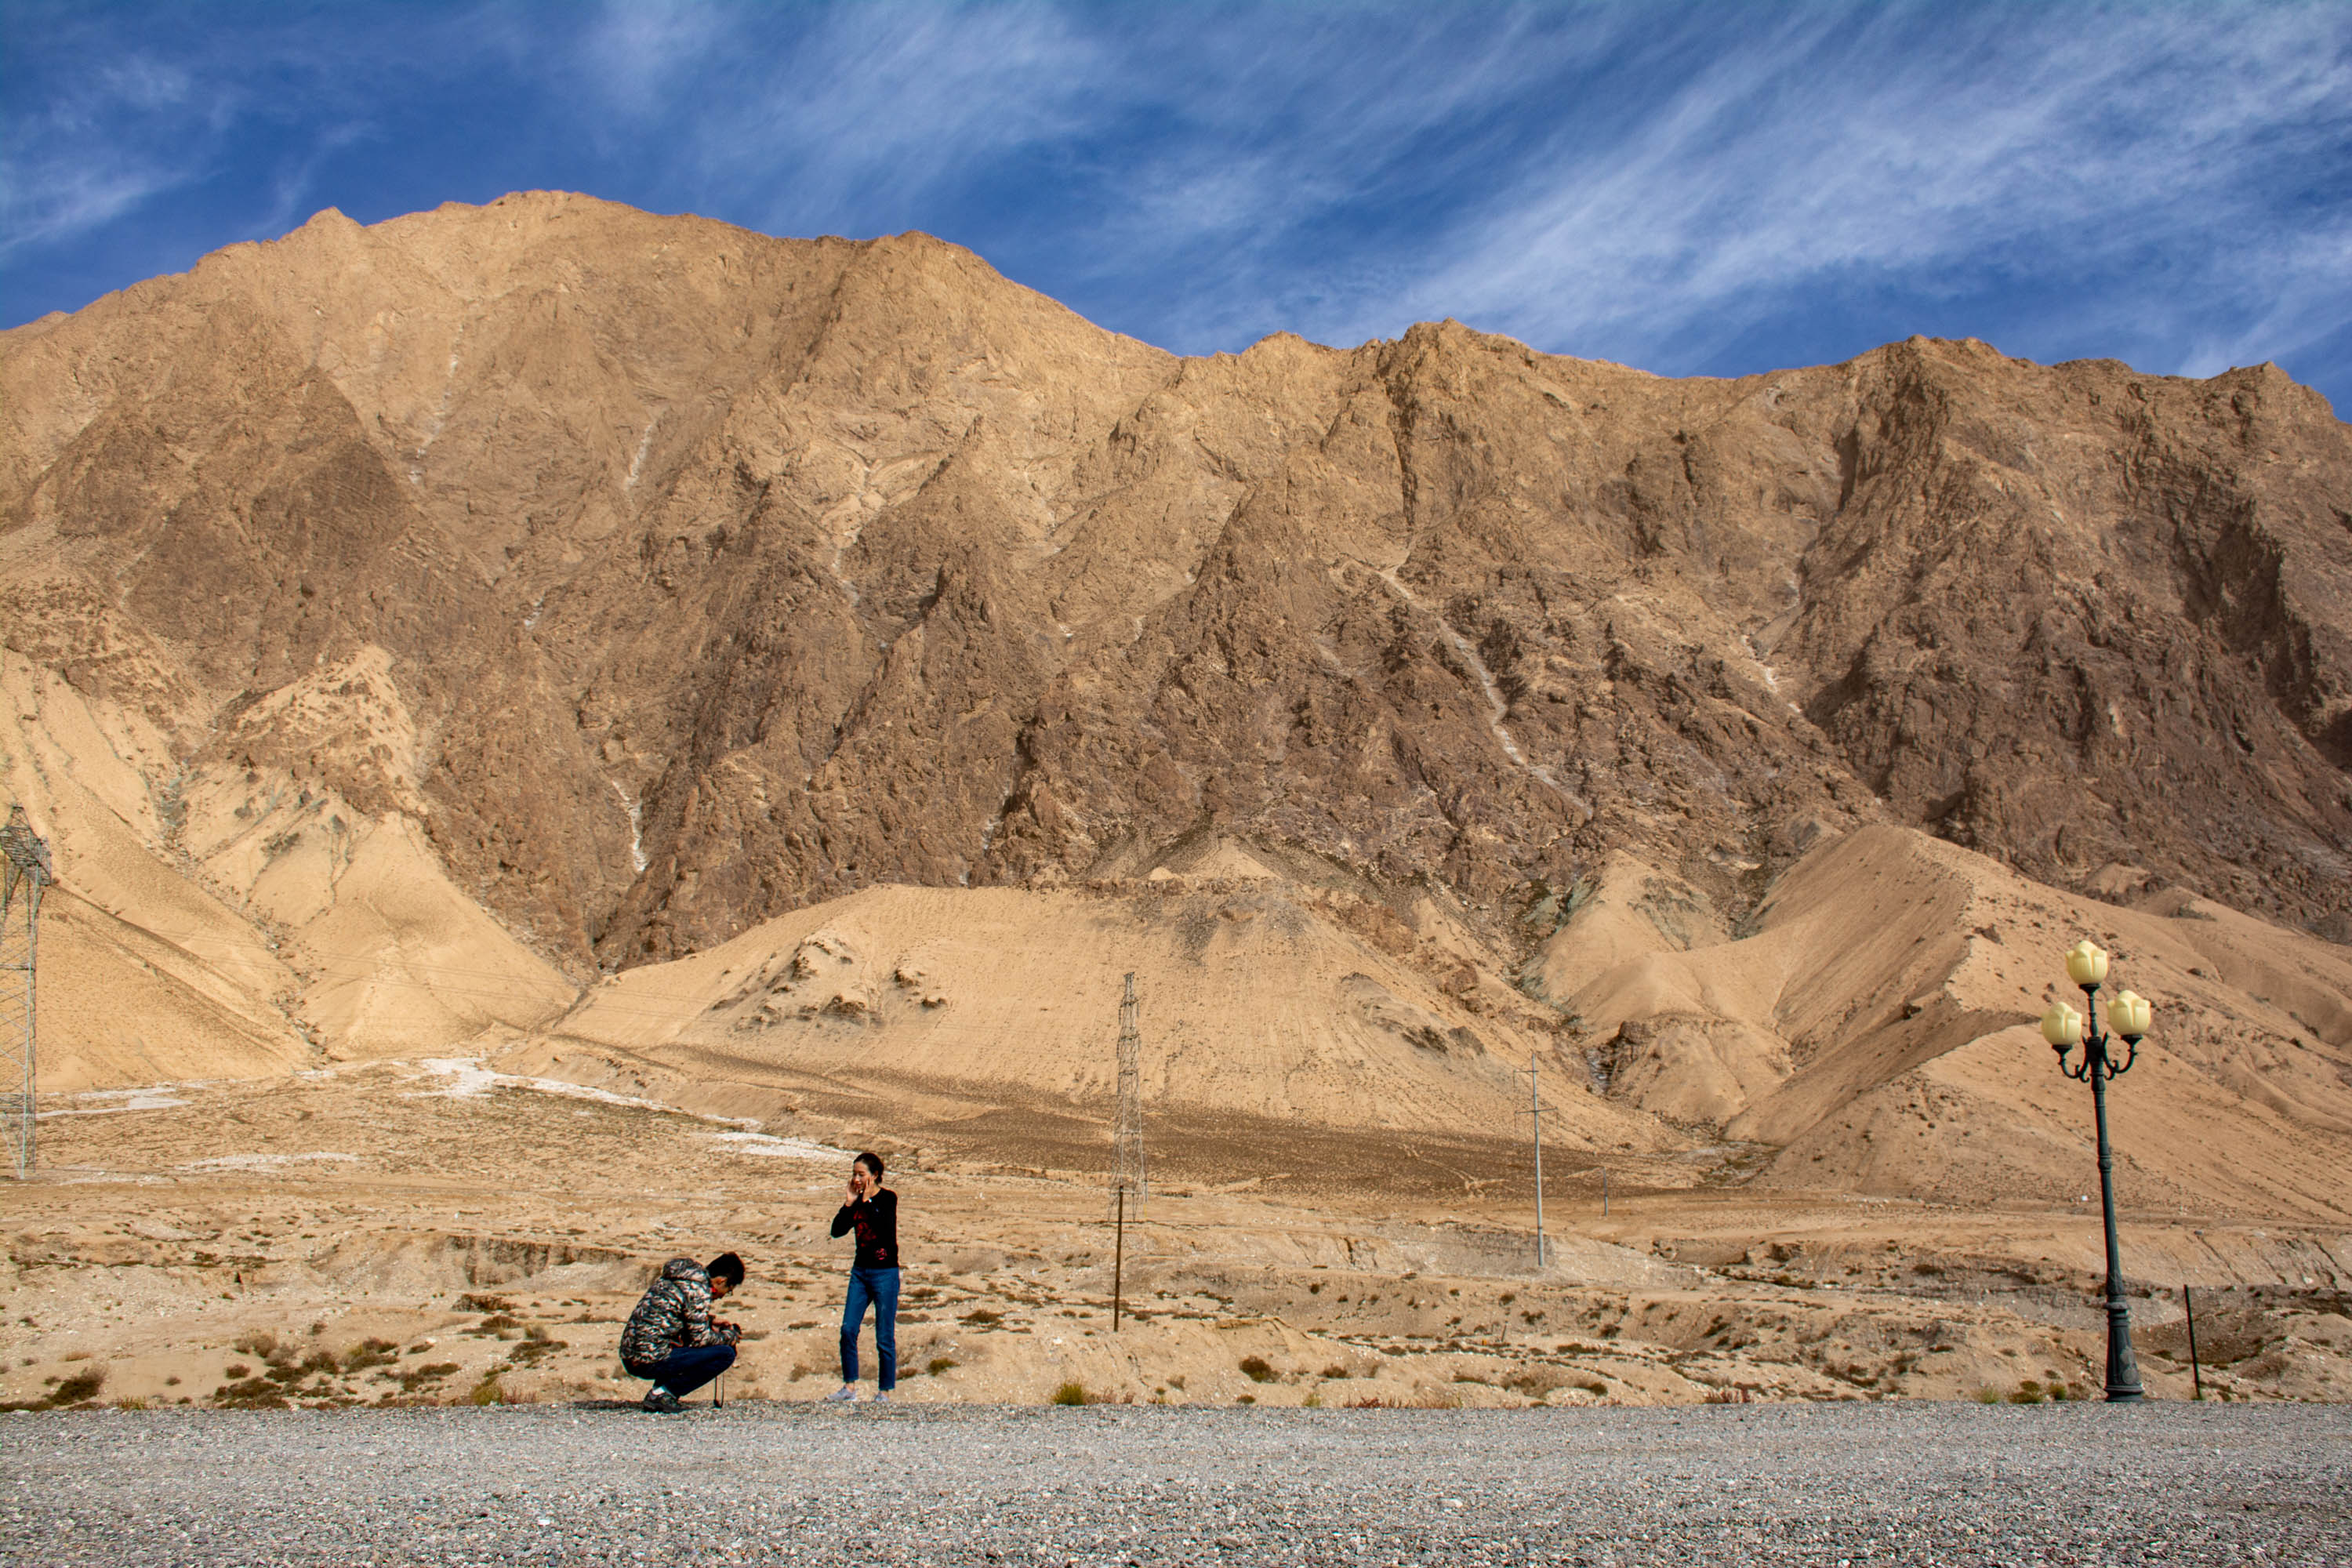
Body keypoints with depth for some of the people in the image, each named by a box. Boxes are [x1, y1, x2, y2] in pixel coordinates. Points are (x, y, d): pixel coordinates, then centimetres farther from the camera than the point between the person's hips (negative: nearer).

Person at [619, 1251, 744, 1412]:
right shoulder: (698, 1290, -11)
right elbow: (701, 1339, -11)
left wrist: (710, 1321, 20)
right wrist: (730, 1335, 6)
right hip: (651, 1361, -9)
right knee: (726, 1354, -8)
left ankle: (660, 1390, 13)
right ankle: (663, 1393, -6)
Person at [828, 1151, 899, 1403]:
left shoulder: (887, 1198, -7)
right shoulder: (858, 1200, 8)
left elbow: (886, 1228, -25)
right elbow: (837, 1230, 0)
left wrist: (868, 1201, -18)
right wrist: (850, 1203, -8)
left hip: (885, 1273, -5)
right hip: (860, 1271, 5)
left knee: (884, 1337, -1)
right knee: (848, 1329, -2)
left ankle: (885, 1391, 8)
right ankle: (849, 1387, 8)